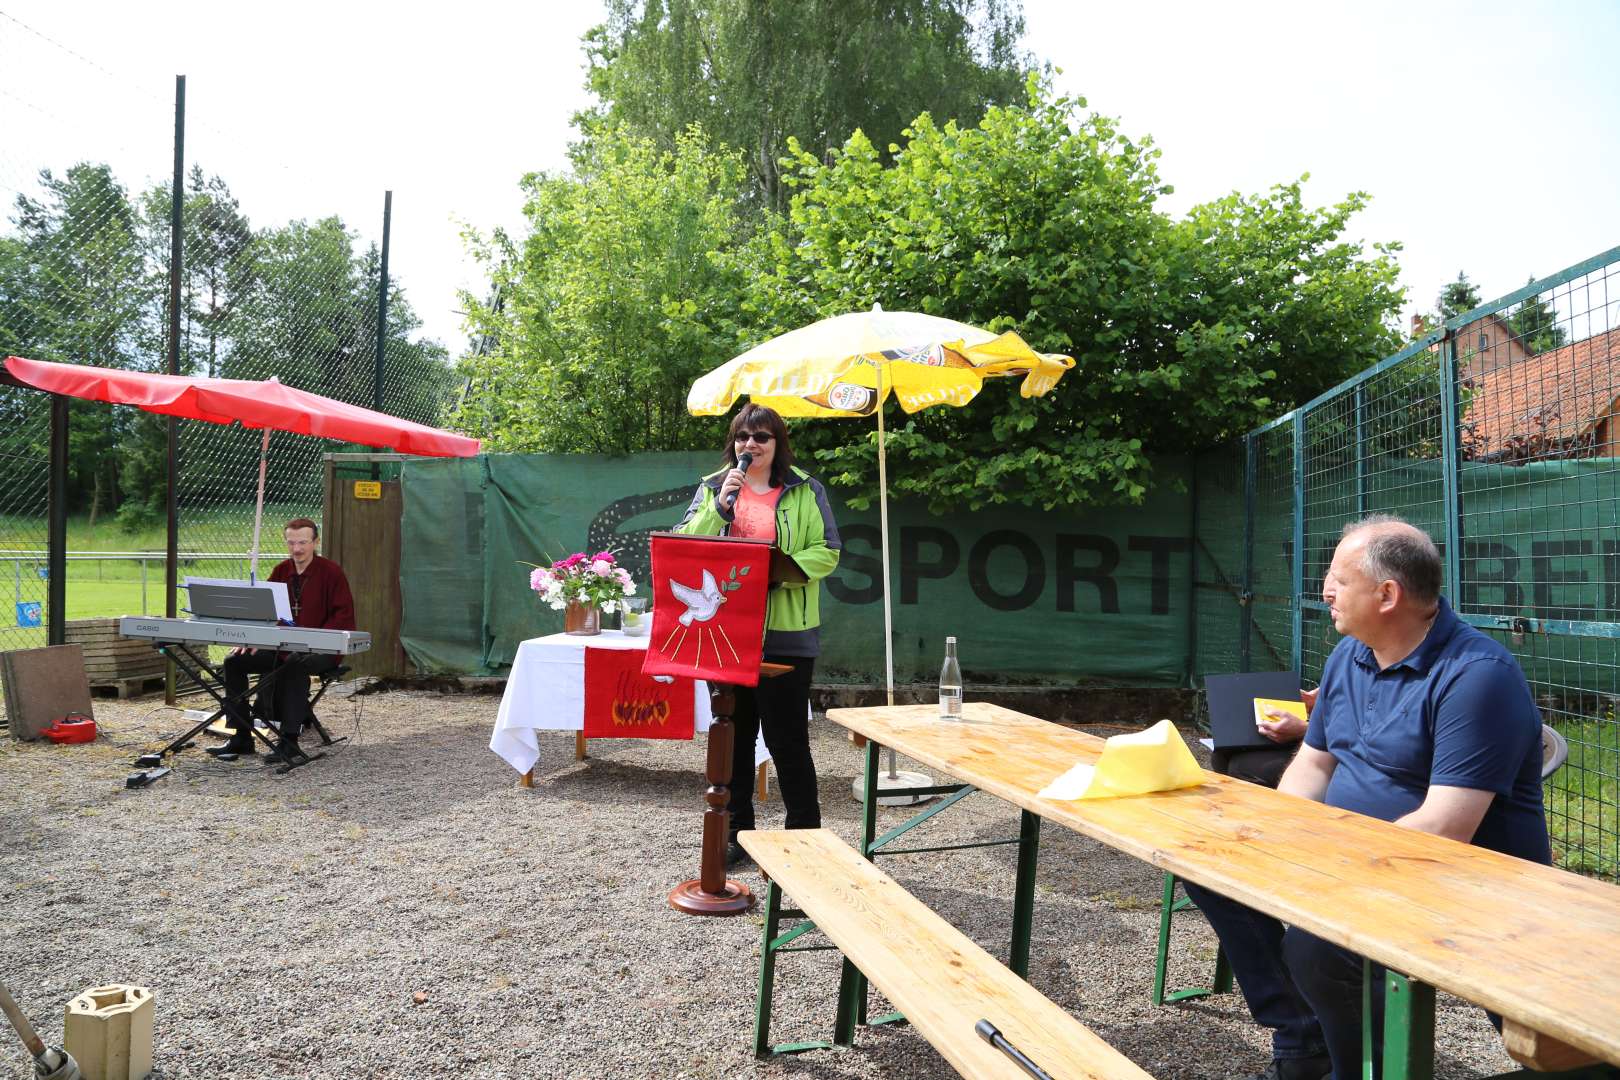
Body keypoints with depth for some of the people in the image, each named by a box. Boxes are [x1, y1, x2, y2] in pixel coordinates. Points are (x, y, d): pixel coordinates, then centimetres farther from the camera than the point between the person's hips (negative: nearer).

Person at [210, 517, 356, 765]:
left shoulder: (331, 572, -7)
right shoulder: (281, 570, 10)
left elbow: (344, 616, -13)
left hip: (322, 651, -7)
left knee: (293, 666, -37)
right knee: (234, 660, -7)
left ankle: (288, 742, -29)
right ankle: (241, 736, -2)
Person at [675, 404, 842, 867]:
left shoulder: (805, 491, 2)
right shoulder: (712, 487, 9)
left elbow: (827, 551, -3)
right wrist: (719, 504, -13)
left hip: (786, 635, -3)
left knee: (787, 738, 1)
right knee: (733, 735, 12)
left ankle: (805, 834, 17)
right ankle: (735, 833, 26)